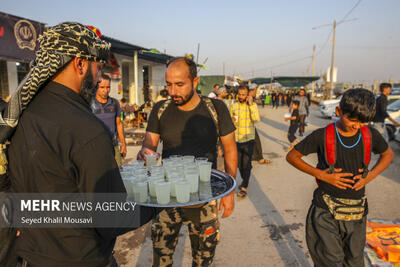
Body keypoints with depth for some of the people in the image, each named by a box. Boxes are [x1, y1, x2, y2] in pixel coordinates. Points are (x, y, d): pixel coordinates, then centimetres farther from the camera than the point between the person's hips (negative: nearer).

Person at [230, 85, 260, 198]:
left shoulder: (252, 105, -5)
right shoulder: (233, 106, 5)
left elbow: (256, 118, -21)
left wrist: (251, 104, -21)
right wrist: (232, 120, -9)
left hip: (248, 139, -4)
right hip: (237, 139, 4)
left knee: (246, 164, -7)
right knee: (239, 164, 15)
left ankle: (244, 188, -1)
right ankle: (244, 181, 37)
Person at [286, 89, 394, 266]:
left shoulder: (371, 135, -2)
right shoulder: (322, 136, -12)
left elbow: (388, 154, 17)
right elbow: (291, 156, -5)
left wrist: (371, 175, -2)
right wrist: (321, 174, -16)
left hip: (356, 213, 4)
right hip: (326, 212, -3)